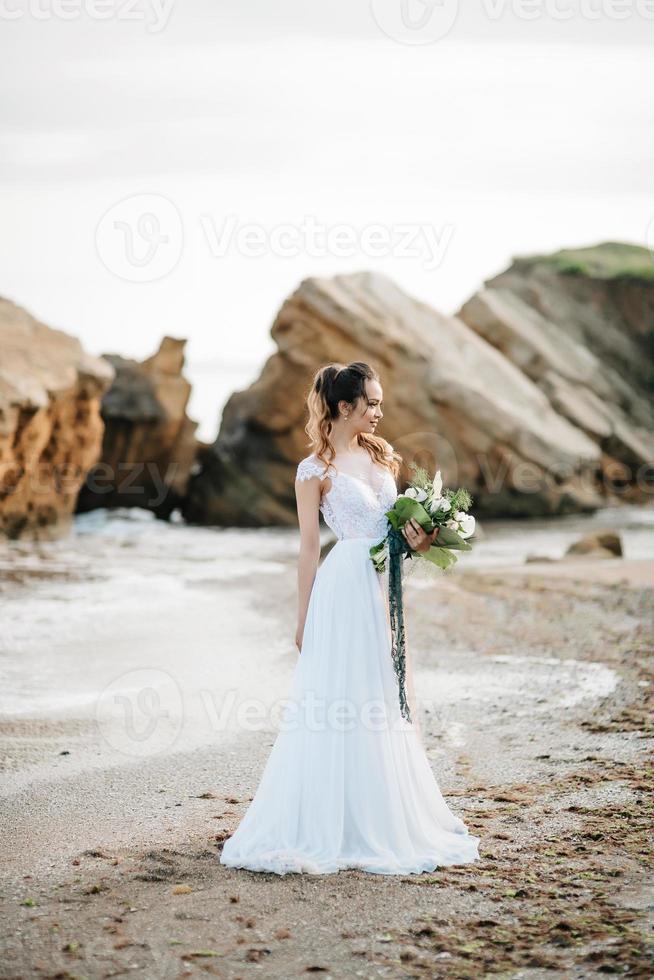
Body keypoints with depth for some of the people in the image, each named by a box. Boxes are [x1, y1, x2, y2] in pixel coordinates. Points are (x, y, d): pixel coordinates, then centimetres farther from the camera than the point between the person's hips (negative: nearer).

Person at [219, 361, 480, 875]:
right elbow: (310, 547, -6)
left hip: (383, 587, 7)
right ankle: (330, 827, 3)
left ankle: (388, 819, 23)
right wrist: (303, 617, -5)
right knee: (342, 705, -5)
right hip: (344, 587, -7)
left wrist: (417, 538, -3)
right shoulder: (315, 470, -7)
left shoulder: (381, 455, 12)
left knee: (384, 704, 12)